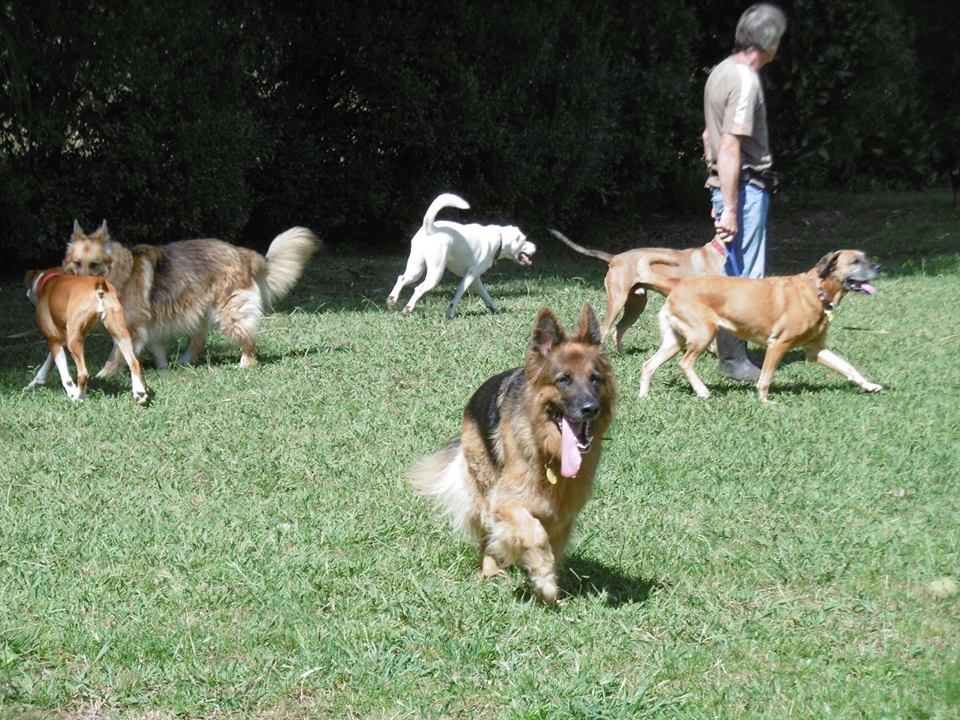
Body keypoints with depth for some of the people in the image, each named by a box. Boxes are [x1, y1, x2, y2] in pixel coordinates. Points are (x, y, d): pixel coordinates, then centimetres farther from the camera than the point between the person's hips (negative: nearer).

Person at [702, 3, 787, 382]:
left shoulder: (722, 72, 13)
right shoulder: (745, 80, -17)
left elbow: (711, 137, 20)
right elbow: (730, 148, -22)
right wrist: (730, 209, -22)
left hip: (724, 185, 10)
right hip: (744, 187, -10)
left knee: (732, 271, 15)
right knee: (745, 275, -6)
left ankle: (731, 350, 21)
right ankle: (734, 358, -4)